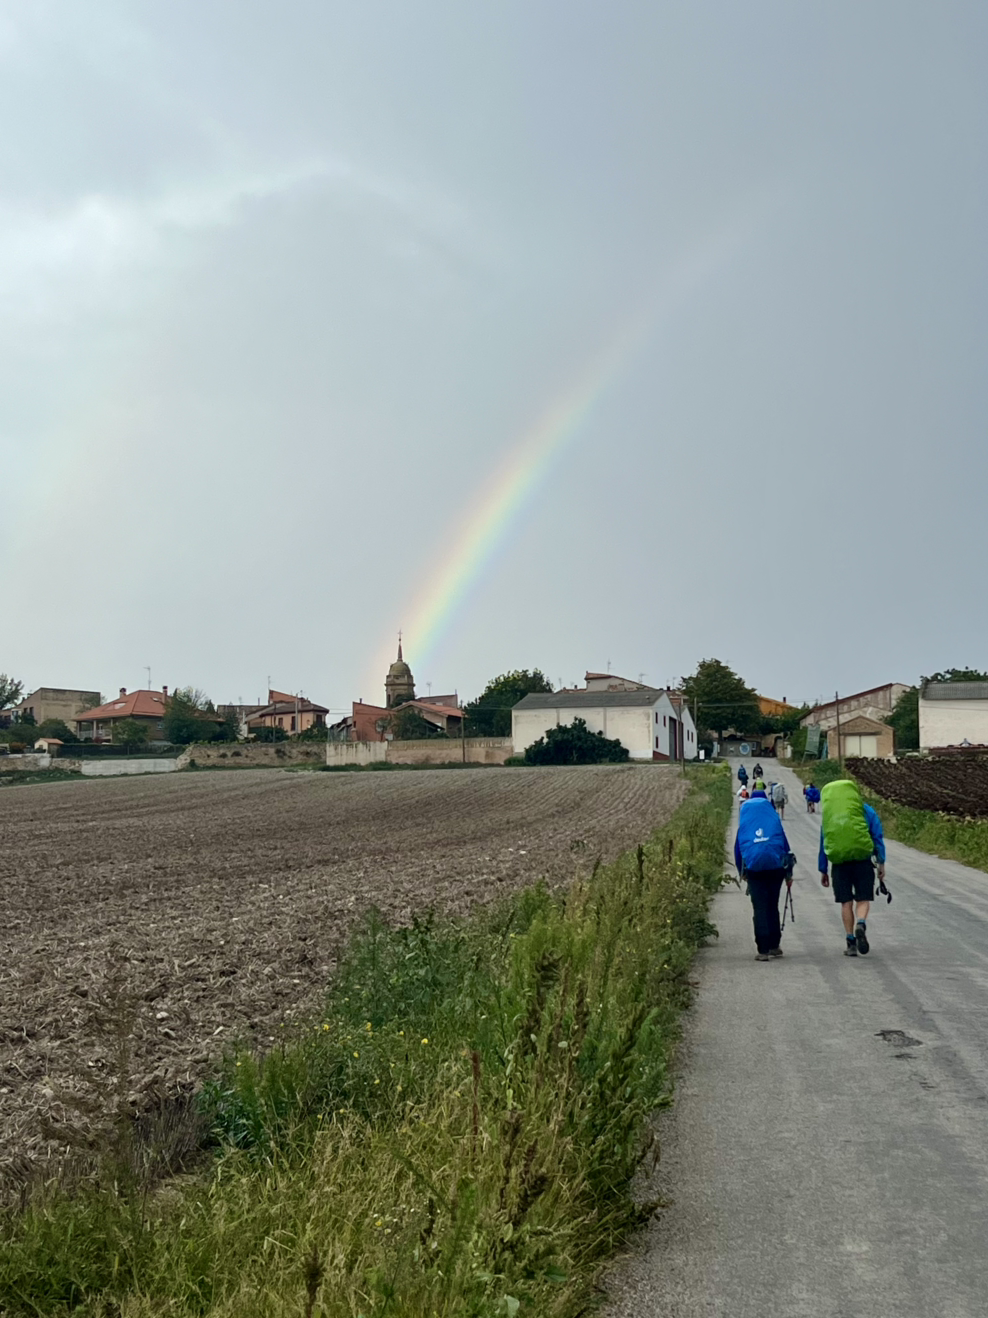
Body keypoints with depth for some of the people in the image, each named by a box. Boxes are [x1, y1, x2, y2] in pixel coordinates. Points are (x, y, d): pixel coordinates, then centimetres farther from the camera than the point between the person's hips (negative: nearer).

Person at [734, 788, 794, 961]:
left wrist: (741, 872, 23)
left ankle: (763, 950, -5)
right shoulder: (775, 821, 9)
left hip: (754, 868, -1)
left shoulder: (743, 825, 10)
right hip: (776, 867, 1)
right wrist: (789, 873, 15)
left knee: (759, 909, 0)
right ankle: (774, 946, 20)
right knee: (772, 906, 15)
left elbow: (737, 849, 12)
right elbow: (785, 845, 10)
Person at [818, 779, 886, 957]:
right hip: (863, 861, -1)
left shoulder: (827, 815, 13)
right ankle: (861, 925, -24)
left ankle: (850, 941, 5)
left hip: (839, 863, 2)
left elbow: (823, 844, 14)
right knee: (863, 899, 5)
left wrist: (823, 870, 18)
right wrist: (881, 862, 4)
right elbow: (877, 837, 2)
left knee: (846, 902, 9)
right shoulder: (866, 811, 6)